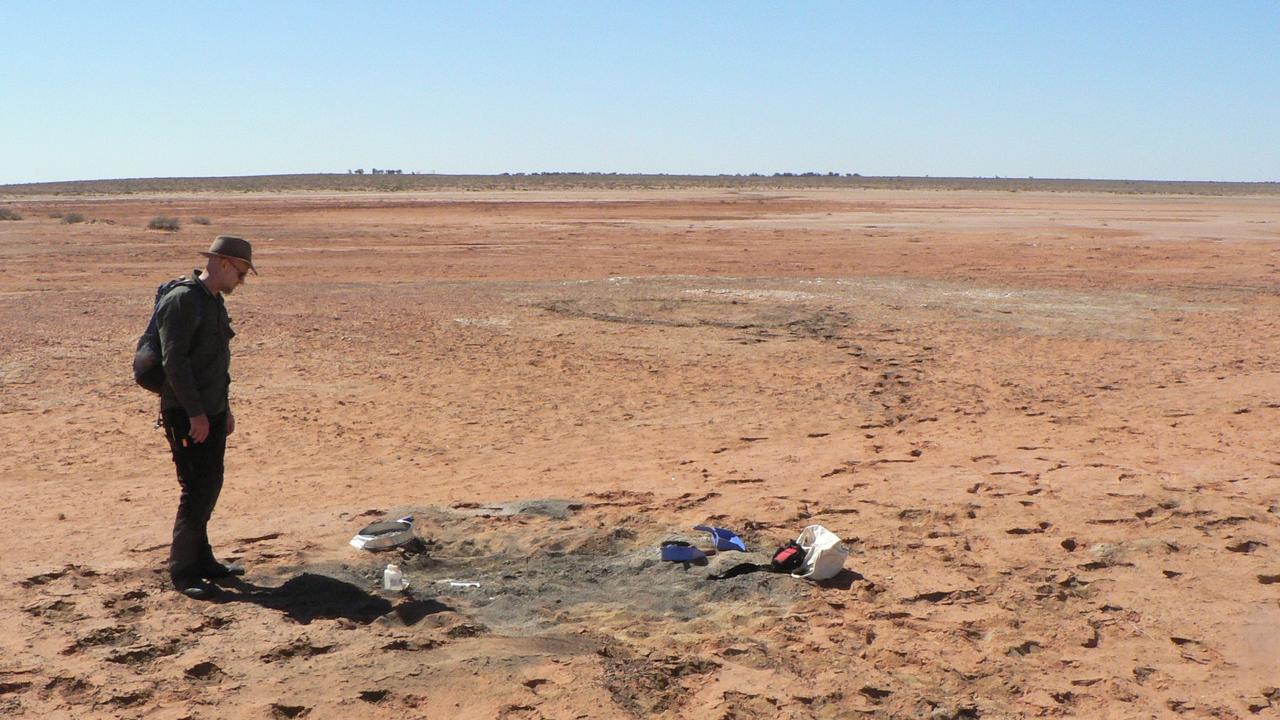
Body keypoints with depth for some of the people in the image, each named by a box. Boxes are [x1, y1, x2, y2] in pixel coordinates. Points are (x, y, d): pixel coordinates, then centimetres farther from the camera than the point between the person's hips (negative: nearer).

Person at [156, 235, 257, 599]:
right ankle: (181, 570, 3)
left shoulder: (216, 302, 13)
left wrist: (224, 407, 20)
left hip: (211, 412, 9)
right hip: (186, 415, -9)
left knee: (210, 486, 14)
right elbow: (174, 361, -21)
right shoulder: (181, 301, -15)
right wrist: (195, 413, -21)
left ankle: (201, 560, 25)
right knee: (197, 490, -7)